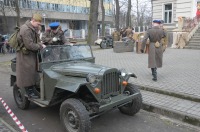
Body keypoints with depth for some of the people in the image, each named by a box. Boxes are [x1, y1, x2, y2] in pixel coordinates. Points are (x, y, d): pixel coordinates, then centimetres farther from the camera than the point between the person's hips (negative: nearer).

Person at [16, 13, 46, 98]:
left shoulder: (33, 29, 7)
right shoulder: (26, 30, -23)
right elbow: (29, 45, -27)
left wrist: (40, 44, -1)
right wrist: (40, 47, -17)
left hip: (32, 53, 10)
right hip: (25, 55, -10)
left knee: (32, 71, 14)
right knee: (27, 73, -2)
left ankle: (32, 90, 26)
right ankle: (29, 92, 8)